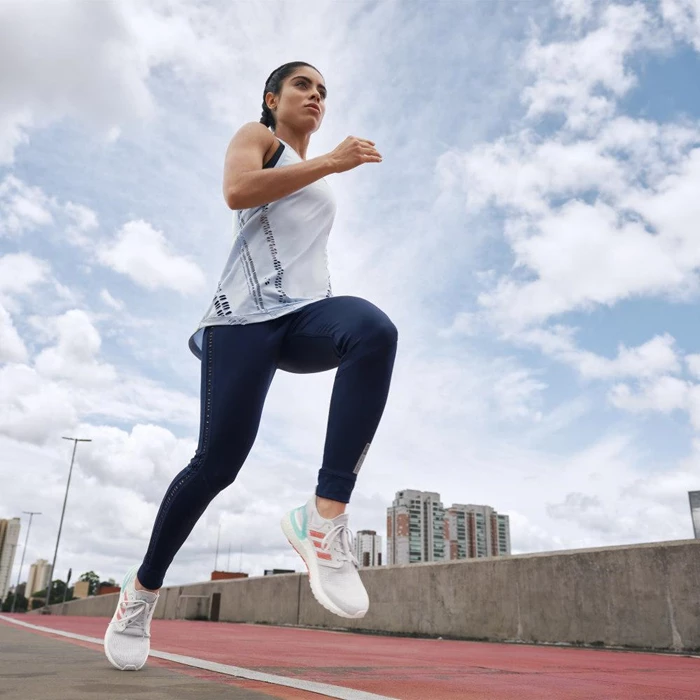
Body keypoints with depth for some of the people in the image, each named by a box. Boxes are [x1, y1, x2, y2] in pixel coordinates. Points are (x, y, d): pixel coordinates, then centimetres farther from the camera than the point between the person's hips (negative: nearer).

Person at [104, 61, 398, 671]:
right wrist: (332, 162, -6)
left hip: (306, 313, 5)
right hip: (249, 312, -5)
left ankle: (326, 518, -38)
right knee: (218, 462, -12)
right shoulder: (257, 136, 16)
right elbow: (238, 191, -8)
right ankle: (143, 588, 13)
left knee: (375, 330, -33)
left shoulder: (317, 180, 34)